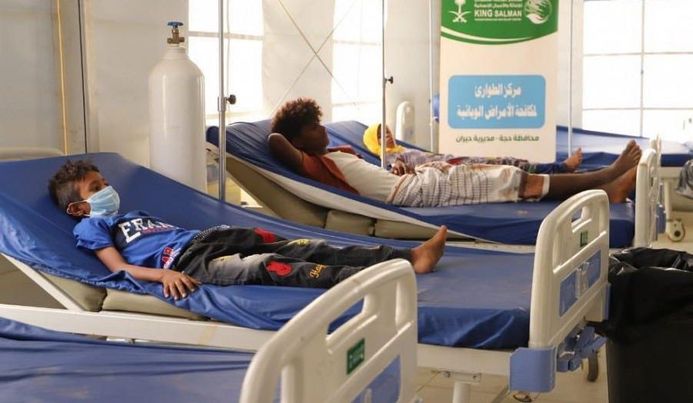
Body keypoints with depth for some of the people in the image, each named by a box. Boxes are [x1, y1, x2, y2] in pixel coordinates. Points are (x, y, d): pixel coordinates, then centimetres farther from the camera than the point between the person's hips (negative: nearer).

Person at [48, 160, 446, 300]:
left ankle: (409, 256, -15)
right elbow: (119, 266, -5)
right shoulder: (91, 226, 10)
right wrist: (162, 274, -24)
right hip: (185, 260, -8)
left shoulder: (135, 213, 34)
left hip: (205, 238, 8)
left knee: (307, 247, -7)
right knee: (267, 266, -31)